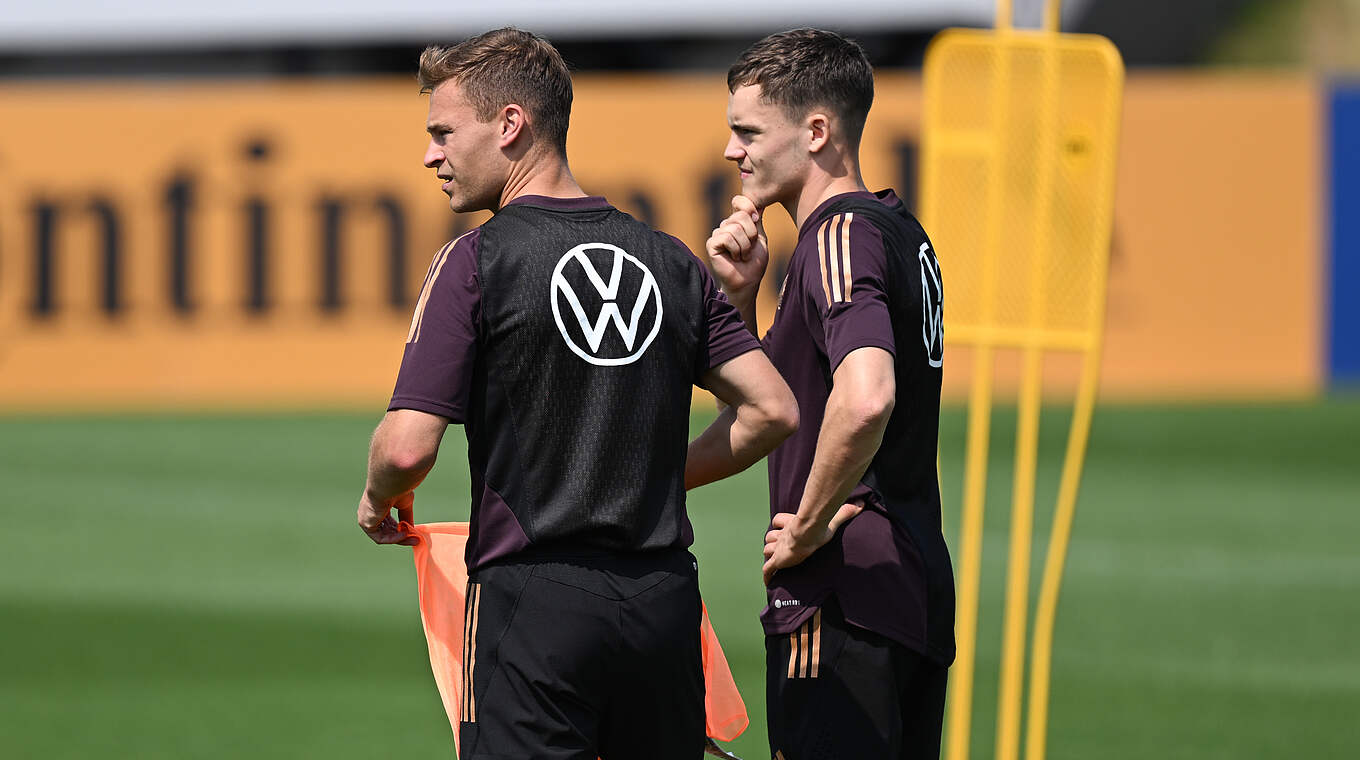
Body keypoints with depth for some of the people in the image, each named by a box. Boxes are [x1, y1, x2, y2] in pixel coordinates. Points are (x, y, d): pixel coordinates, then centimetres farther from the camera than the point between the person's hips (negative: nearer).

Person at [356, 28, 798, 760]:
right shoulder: (670, 260, 10)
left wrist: (379, 499, 9)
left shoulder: (473, 263, -7)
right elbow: (773, 409, 10)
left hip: (534, 598, -5)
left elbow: (408, 446, -13)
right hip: (664, 601, 5)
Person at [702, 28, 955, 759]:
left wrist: (808, 529, -18)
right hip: (918, 590, 10)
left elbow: (865, 397, -31)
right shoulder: (900, 232, 18)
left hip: (840, 603, -10)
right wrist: (741, 294, 10)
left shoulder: (839, 234, -12)